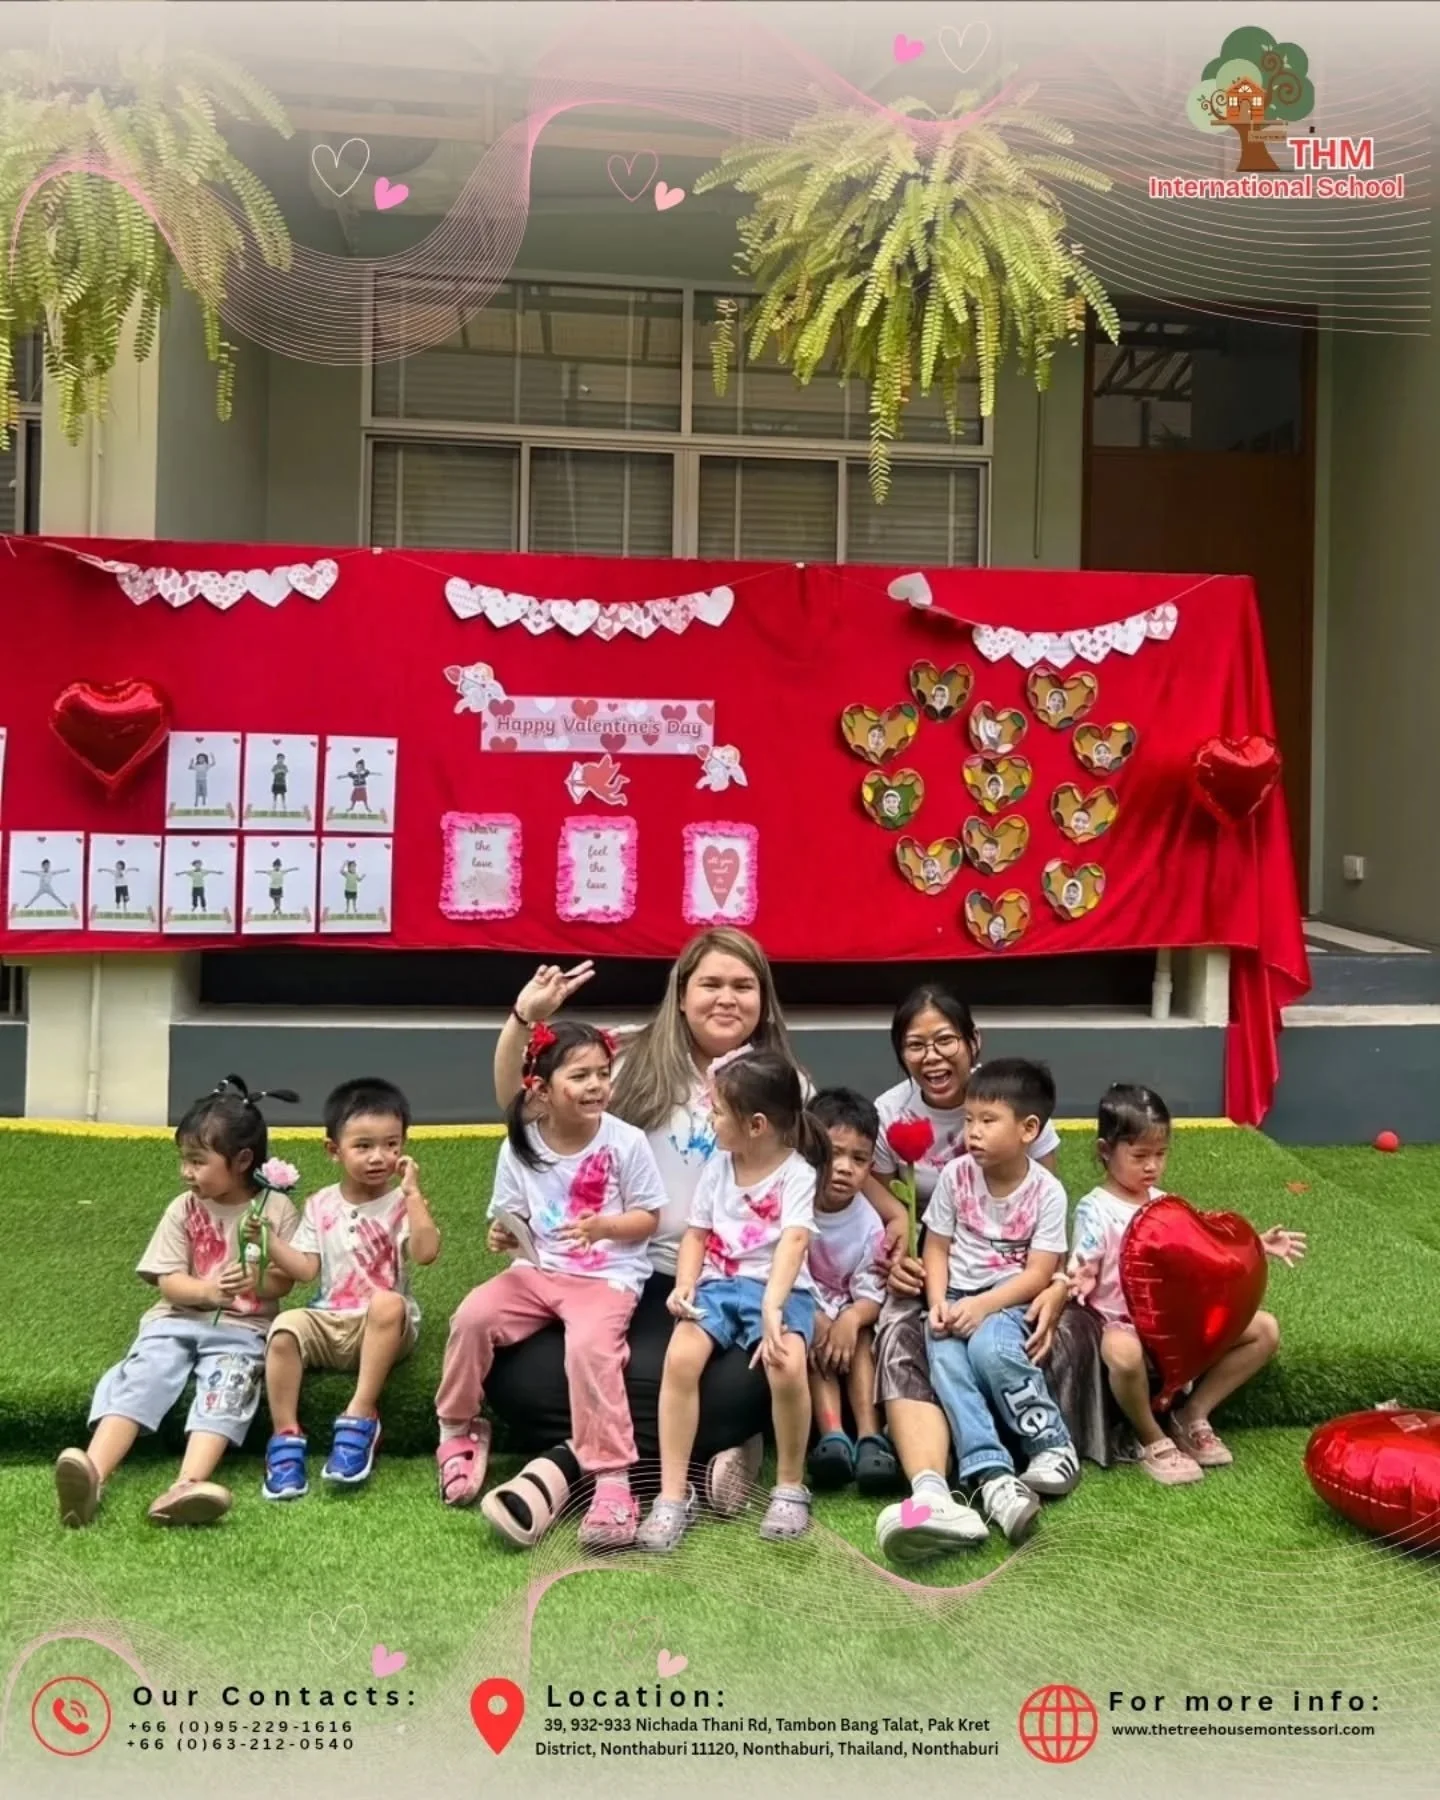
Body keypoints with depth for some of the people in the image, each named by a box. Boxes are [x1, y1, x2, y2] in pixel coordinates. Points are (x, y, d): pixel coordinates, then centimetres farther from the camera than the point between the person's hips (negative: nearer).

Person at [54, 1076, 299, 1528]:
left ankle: (186, 1486, -52)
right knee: (141, 1375, -25)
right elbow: (169, 1283, 1)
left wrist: (257, 1281, -24)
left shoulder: (276, 1208, 1)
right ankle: (92, 1474, -44)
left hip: (242, 1326, -2)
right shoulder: (184, 1208, 6)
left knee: (226, 1384, -32)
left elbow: (283, 1283, 1)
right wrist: (210, 1290, -20)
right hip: (179, 1318, 3)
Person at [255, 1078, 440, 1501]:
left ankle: (360, 1418, -28)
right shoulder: (321, 1205, 9)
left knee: (388, 1303, -37)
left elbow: (427, 1253, -19)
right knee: (285, 1327, -28)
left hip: (385, 1328, -3)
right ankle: (285, 1439, -19)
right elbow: (305, 1269, 4)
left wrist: (412, 1193, -20)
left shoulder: (401, 1203, -1)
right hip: (329, 1322, 3)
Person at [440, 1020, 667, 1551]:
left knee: (589, 1345, -32)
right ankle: (457, 1431, 5)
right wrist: (506, 1233, -16)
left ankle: (612, 1479, -22)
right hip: (539, 1270, 4)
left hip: (607, 1276, -3)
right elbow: (511, 1218, 8)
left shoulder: (626, 1142, -10)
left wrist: (602, 1225, -22)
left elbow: (647, 1219, -3)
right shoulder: (520, 1146, -1)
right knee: (473, 1316, -20)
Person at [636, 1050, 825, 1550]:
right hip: (718, 1285, 4)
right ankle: (674, 1494, -17)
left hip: (778, 1288, -4)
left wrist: (772, 1306, -37)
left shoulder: (798, 1172, -7)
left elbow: (794, 1241, -21)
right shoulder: (718, 1167, 10)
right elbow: (696, 1234, 13)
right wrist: (685, 1284, -8)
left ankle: (790, 1488, -10)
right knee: (680, 1357, -26)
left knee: (787, 1364, -34)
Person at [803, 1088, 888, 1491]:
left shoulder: (869, 1224, -9)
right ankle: (832, 1435, -40)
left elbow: (871, 1295, -7)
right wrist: (811, 1316, -28)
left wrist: (851, 1318, -30)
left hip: (843, 1314, 3)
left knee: (861, 1336, -25)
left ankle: (868, 1435, -29)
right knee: (815, 1339, -30)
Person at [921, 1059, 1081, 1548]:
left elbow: (1039, 1274, -10)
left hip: (1011, 1301, -2)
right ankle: (992, 1474, -39)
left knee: (989, 1347, -35)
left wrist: (982, 1305, -22)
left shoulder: (1046, 1191, -7)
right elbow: (937, 1248, 4)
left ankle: (1053, 1446, -16)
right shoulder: (956, 1175, 0)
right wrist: (938, 1303, -14)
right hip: (958, 1297, 3)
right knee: (945, 1359, -30)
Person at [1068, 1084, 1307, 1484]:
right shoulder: (1096, 1210, -9)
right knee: (1122, 1352, -44)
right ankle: (1154, 1441, -12)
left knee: (1265, 1329, -4)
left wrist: (1257, 1246, 4)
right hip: (1123, 1324, -7)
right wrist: (1077, 1282, -36)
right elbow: (1083, 1272, -12)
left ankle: (1193, 1415, 3)